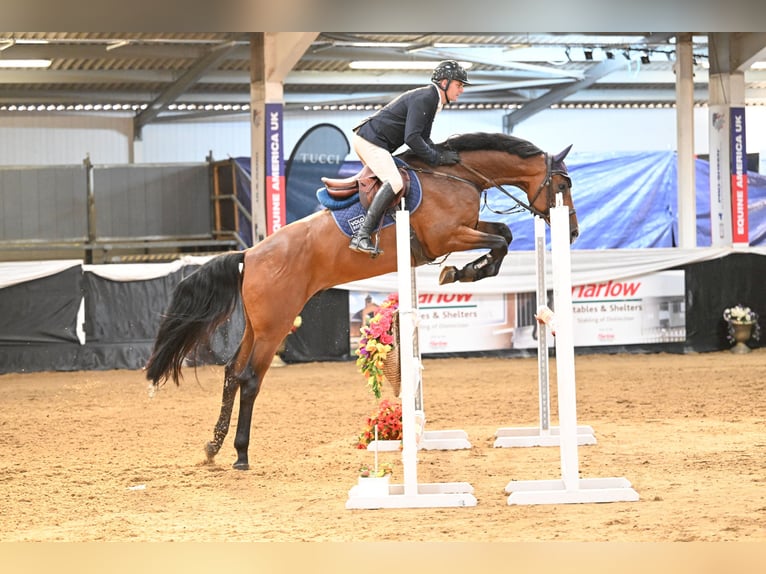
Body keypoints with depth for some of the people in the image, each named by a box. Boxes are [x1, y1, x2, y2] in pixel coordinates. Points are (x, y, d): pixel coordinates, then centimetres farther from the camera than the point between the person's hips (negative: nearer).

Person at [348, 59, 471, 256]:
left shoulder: (431, 100, 15)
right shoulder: (423, 99, -18)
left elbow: (423, 138, 17)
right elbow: (412, 138, -25)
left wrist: (441, 154, -1)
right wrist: (436, 159, -17)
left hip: (369, 141, 11)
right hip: (370, 141, -11)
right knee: (394, 182, -23)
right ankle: (362, 236, -29)